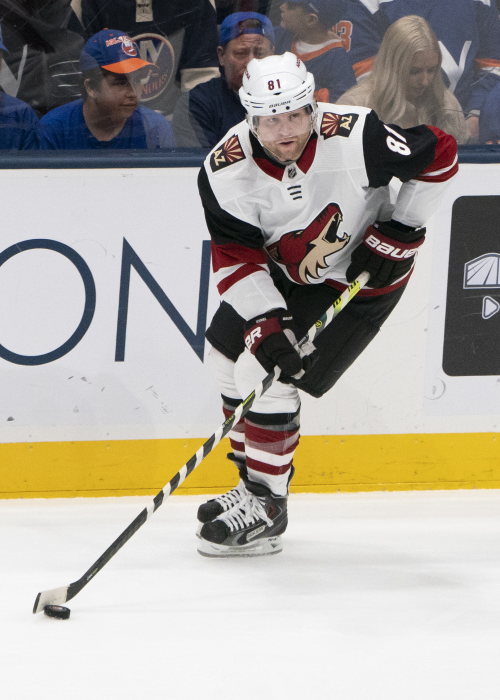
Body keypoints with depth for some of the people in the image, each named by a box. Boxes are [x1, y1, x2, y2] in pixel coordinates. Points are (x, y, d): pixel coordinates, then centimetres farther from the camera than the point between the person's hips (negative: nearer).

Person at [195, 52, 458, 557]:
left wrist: (400, 233, -16)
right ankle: (255, 483, 29)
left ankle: (265, 506, -2)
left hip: (360, 276, -6)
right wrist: (266, 323, -33)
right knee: (228, 348, 10)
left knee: (264, 373, -15)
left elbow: (440, 156, -17)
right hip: (283, 273, 6)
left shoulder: (356, 138, -31)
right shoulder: (226, 170, -22)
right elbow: (236, 258, -20)